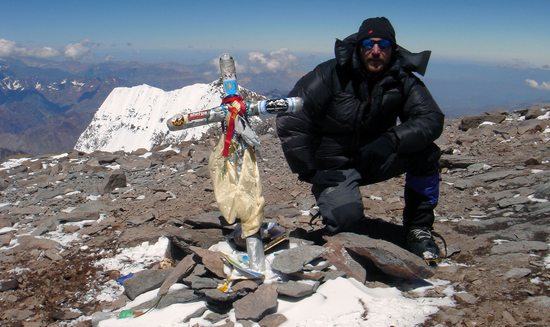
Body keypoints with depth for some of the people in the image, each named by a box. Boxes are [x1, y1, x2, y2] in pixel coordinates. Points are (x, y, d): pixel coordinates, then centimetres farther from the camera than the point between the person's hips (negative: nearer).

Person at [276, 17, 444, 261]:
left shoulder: (402, 80, -6)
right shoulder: (331, 74, -17)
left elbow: (432, 118, -15)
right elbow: (290, 119, -17)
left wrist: (393, 139, -33)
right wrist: (309, 171, -16)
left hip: (375, 159, 4)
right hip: (334, 165, -4)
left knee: (425, 152, -20)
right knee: (345, 216, -31)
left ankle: (419, 228, -3)